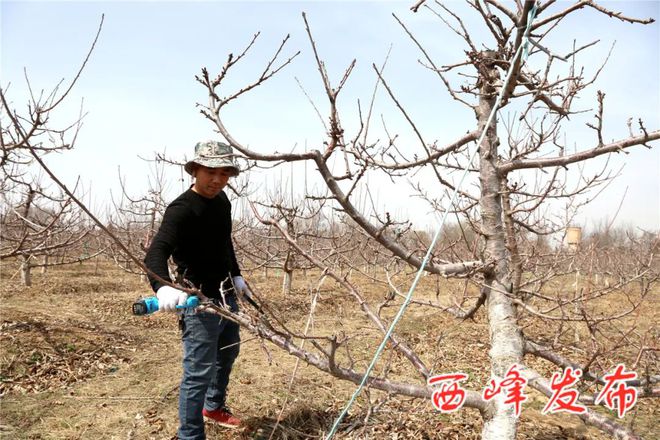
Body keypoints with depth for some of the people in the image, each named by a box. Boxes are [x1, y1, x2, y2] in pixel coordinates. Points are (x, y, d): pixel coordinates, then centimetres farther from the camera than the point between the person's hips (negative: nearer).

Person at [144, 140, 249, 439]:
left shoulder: (221, 200, 4)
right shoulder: (181, 209, -22)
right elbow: (156, 253, -36)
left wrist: (236, 275, 18)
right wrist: (163, 287, -53)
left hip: (227, 296, 9)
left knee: (227, 355, 27)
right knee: (199, 372, -5)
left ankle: (214, 406, 51)